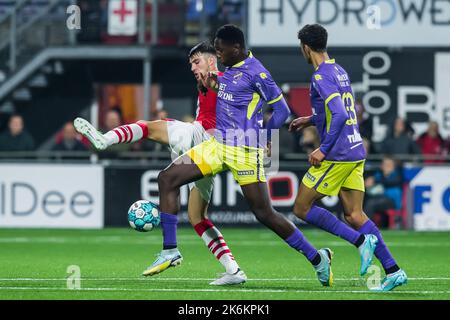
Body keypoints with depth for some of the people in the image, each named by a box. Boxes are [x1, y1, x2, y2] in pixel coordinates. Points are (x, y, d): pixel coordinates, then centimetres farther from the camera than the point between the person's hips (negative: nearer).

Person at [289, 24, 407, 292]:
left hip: (337, 156, -9)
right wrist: (311, 120, 34)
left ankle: (361, 240, -10)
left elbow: (340, 115, -25)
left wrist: (324, 149, -22)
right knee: (354, 216, 7)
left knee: (302, 208, 1)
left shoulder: (321, 77, -14)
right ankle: (393, 271, -3)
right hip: (356, 152, 9)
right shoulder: (340, 71, 15)